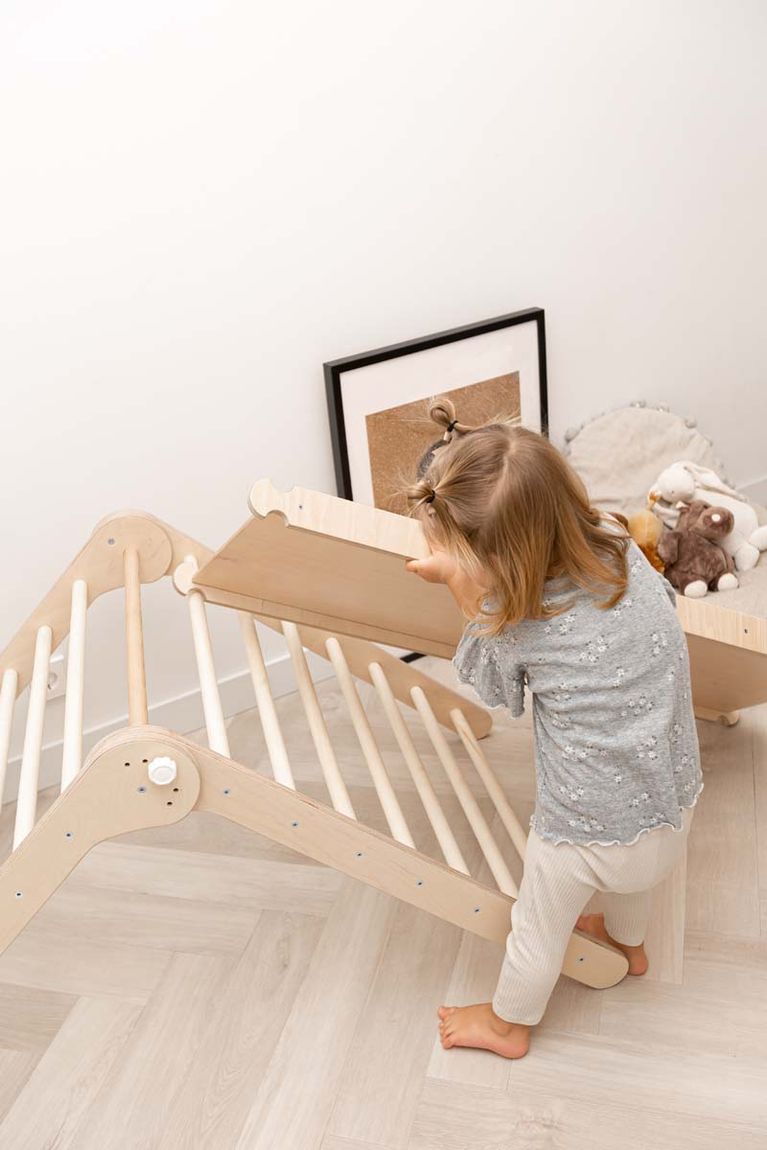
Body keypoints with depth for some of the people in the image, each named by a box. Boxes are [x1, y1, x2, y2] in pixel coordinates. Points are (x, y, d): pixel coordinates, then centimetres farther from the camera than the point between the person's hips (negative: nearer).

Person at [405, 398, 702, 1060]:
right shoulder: (618, 542, -13)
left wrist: (463, 587, -4)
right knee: (630, 877, 39)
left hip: (588, 832, -6)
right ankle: (629, 942, 69)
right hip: (675, 803, 6)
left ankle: (509, 1025, 51)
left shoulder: (515, 624, -26)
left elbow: (492, 686, -3)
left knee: (539, 930, 24)